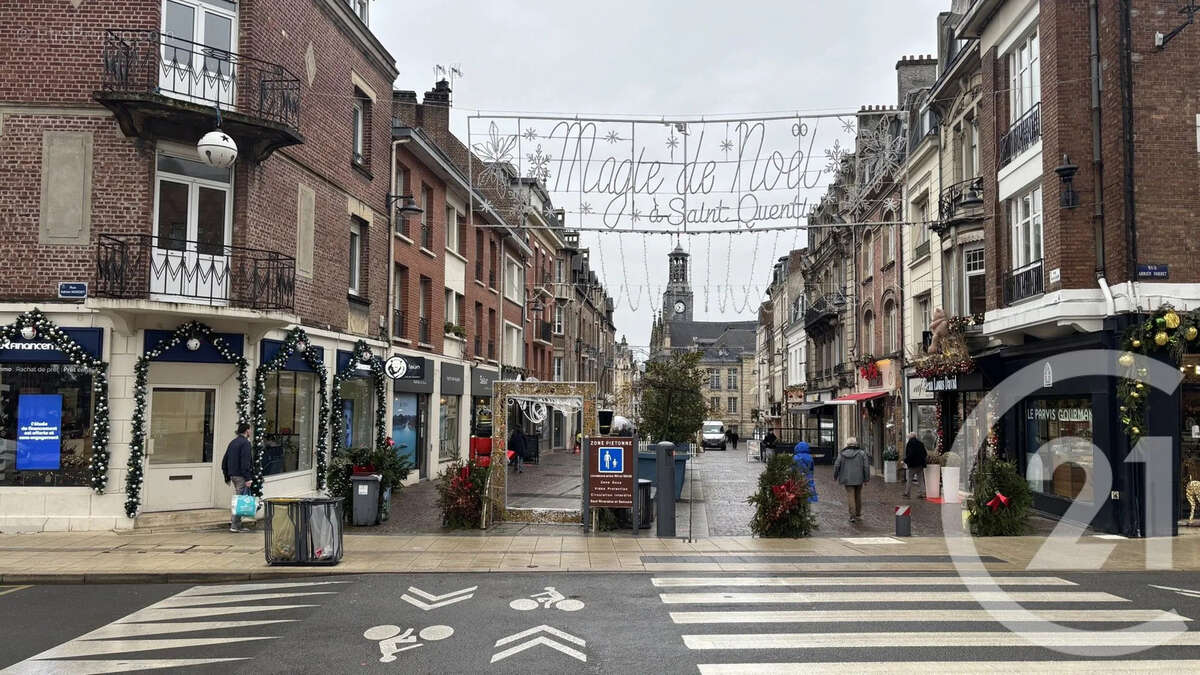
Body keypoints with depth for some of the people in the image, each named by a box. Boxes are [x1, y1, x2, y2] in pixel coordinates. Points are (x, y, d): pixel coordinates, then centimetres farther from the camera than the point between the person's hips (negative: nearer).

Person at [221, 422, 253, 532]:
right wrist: (247, 479, -20)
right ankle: (235, 526, -4)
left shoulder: (232, 442, 16)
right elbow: (245, 462, -20)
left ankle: (233, 519, 15)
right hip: (241, 476, -9)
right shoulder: (245, 443, -11)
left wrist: (227, 477, 23)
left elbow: (224, 461, 19)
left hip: (233, 475, 9)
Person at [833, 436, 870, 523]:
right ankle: (858, 515, 26)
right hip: (859, 479, 1)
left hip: (848, 479, -1)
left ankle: (853, 516, -10)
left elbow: (837, 466, -1)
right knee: (858, 496, 16)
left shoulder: (842, 454, -3)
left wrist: (835, 476, 14)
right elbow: (866, 467, -5)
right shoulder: (861, 453, -2)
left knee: (850, 496, 0)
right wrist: (866, 479, 1)